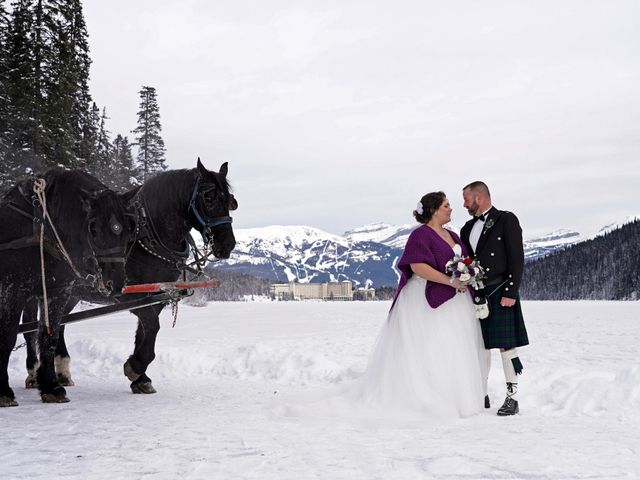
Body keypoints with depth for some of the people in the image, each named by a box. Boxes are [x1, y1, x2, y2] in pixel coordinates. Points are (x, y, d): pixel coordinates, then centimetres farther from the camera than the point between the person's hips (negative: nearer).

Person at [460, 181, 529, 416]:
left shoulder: (506, 220, -3)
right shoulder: (468, 227, 16)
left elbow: (517, 258, -8)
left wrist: (510, 292, -14)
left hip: (500, 293, -6)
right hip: (475, 295, 6)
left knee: (506, 346, -4)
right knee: (479, 346, 9)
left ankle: (512, 398, 2)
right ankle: (481, 396, 17)